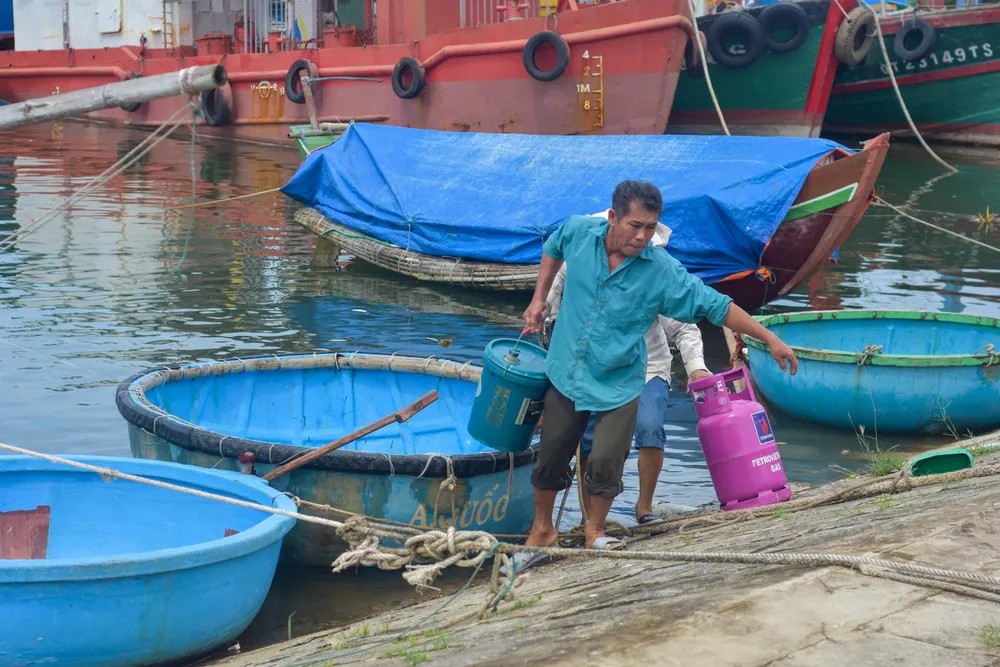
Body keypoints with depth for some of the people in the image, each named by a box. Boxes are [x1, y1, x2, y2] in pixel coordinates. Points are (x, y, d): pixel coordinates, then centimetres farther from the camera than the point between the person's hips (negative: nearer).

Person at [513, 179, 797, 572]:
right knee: (551, 458, 10)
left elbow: (716, 306, -14)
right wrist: (539, 300, 8)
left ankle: (595, 529, 24)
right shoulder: (579, 231, -12)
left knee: (605, 463, -5)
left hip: (618, 384, -2)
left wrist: (770, 339, -15)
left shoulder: (663, 272, -18)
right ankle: (542, 530, 33)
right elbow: (552, 250, 13)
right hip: (566, 373, 2)